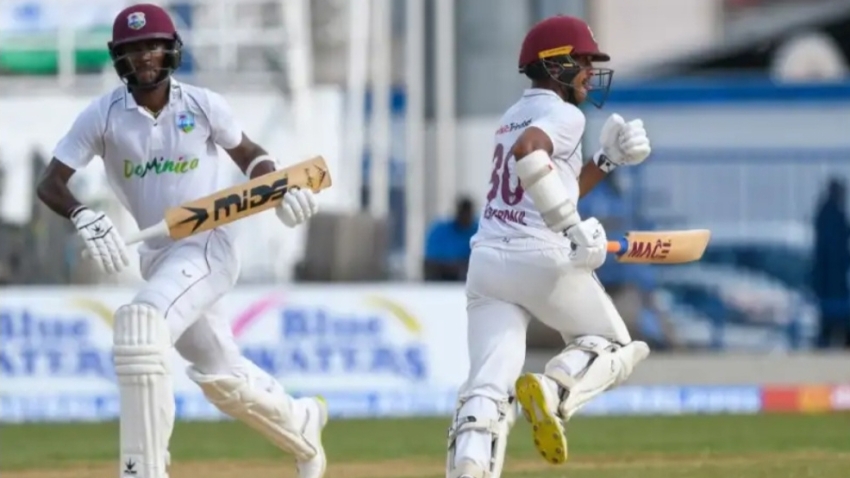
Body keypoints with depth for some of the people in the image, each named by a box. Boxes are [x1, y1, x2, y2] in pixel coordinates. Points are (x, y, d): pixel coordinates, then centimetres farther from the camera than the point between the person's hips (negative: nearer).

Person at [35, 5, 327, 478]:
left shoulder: (203, 106, -7)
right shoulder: (103, 116, -6)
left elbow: (250, 155, 8)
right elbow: (50, 184, -9)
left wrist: (281, 189, -13)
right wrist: (85, 217, -29)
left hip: (207, 248, -4)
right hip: (158, 256, 4)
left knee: (141, 323, -31)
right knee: (221, 376, 17)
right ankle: (302, 424, 47)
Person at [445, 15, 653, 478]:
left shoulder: (513, 117, 24)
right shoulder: (563, 114, -3)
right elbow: (529, 153, -25)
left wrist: (607, 160, 24)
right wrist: (573, 230, -24)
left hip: (487, 261, 6)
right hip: (543, 258, -6)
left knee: (490, 387, -6)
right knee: (613, 346, 16)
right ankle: (554, 388, -15)